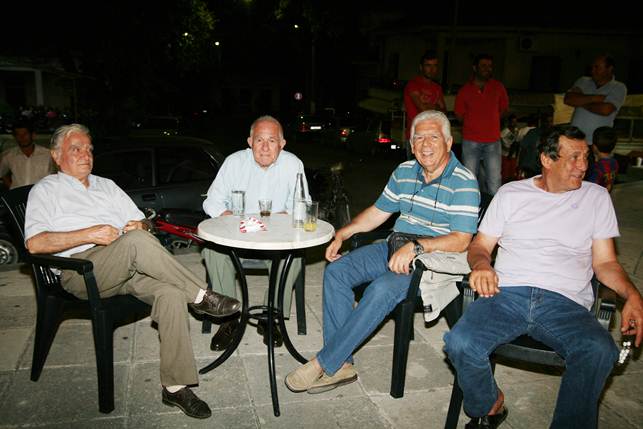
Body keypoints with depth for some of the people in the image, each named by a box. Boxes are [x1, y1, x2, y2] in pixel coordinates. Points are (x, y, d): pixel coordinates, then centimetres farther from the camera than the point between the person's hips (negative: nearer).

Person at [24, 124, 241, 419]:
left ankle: (175, 386, -21)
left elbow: (142, 222, 27)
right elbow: (34, 243, -3)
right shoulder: (46, 190, 13)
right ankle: (200, 297, -23)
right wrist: (90, 234, -12)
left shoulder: (106, 185, 29)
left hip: (128, 268, 5)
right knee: (135, 241, -35)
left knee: (171, 293, -26)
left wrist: (140, 226, 1)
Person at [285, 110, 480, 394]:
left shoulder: (463, 182, -11)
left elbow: (461, 240, -19)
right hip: (394, 249, 7)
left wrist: (416, 246, -30)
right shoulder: (404, 171, 9)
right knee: (336, 271, -12)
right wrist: (342, 234, 6)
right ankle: (341, 365, -11)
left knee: (382, 289, -33)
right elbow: (378, 212, 17)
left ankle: (324, 364, -20)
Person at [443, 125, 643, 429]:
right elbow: (480, 245, 14)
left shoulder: (596, 197, 16)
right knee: (460, 344, -28)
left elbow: (605, 262, 14)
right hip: (507, 293, 0)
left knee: (600, 350, -34)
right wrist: (481, 264, -11)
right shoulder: (511, 193, 15)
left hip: (565, 302, 0)